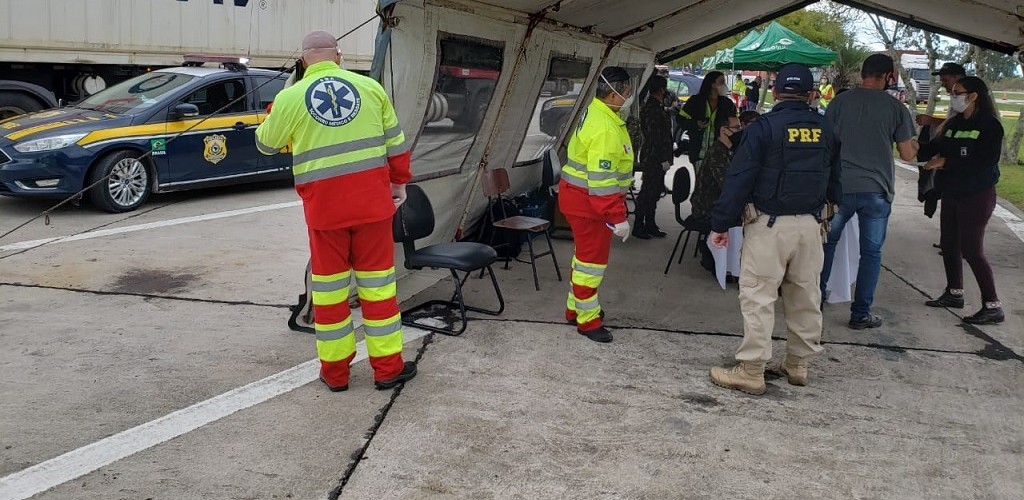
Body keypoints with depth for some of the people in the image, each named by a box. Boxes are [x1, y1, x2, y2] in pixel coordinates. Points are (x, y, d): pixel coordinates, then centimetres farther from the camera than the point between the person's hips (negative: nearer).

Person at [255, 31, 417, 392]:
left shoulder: (290, 97, -2)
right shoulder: (370, 87, 2)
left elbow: (266, 144, 14)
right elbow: (396, 143, 7)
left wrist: (273, 115, 32)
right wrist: (400, 182, 20)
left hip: (324, 206, -1)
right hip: (371, 201, 1)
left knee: (329, 286, 11)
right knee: (377, 281, 9)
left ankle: (335, 370, 20)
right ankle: (388, 367, 16)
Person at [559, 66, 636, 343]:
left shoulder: (596, 112, 8)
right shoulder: (606, 128, -25)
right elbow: (602, 179, -29)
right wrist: (618, 217, -26)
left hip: (578, 194, 11)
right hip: (587, 200, -11)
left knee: (585, 255, 22)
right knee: (592, 260, 1)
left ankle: (575, 307, 35)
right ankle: (587, 320, 13)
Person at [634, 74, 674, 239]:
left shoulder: (657, 107, 15)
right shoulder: (651, 108, -16)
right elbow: (654, 136, -20)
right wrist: (663, 159, -19)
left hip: (657, 157, 10)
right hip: (652, 157, -10)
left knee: (654, 190, 14)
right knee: (648, 191, -4)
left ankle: (650, 224, 22)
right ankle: (638, 226, 3)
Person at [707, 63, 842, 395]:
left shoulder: (764, 127, -8)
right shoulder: (826, 130, 8)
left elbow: (739, 178, -11)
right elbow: (835, 180, 15)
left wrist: (721, 224, -6)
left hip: (769, 224, -5)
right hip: (810, 225, 5)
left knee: (758, 297, -2)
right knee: (805, 297, 14)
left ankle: (751, 371, 0)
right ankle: (798, 364, 26)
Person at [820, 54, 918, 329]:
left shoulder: (840, 101, 1)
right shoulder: (896, 108, 0)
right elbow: (907, 154, 2)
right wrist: (915, 143, 23)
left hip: (840, 186, 1)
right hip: (877, 190, -1)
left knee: (827, 242, 17)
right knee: (871, 252, 7)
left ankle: (816, 299, 21)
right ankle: (861, 314, 10)